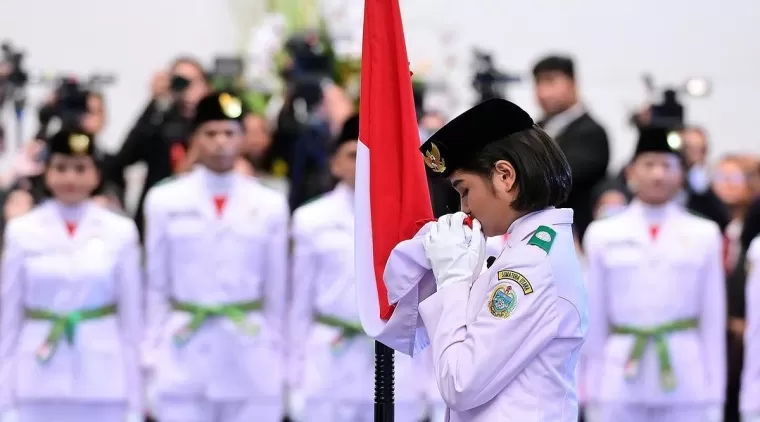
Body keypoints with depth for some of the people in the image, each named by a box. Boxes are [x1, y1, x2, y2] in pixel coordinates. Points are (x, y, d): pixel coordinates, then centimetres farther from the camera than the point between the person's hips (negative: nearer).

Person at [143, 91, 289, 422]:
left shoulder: (270, 205, 6)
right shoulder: (165, 201, 4)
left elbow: (277, 292, 9)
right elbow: (156, 287, 7)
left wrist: (278, 363, 8)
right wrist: (153, 359, 4)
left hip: (251, 363, 1)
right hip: (184, 361, -1)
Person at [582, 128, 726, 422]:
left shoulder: (704, 235, 6)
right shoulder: (603, 235, 6)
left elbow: (714, 321, 7)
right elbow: (594, 320, 8)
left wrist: (715, 398, 4)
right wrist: (592, 397, 6)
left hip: (686, 386, 0)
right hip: (621, 384, 0)